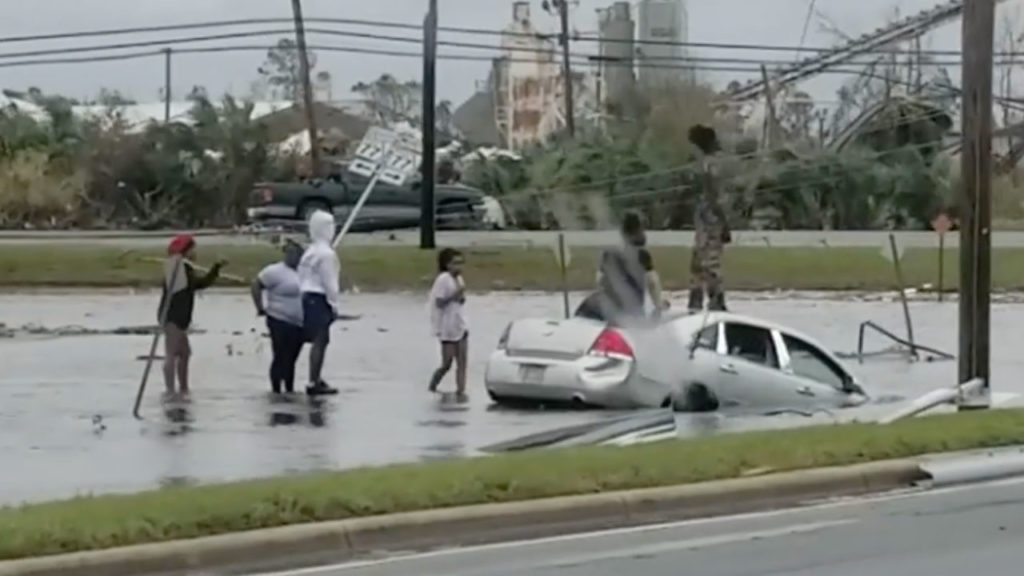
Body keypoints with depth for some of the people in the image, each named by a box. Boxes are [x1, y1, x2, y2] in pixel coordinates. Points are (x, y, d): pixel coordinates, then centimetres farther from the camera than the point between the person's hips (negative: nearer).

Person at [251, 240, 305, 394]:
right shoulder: (276, 271, -9)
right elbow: (256, 285, -9)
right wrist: (261, 308, -11)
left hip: (299, 324, 6)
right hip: (281, 322, -6)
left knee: (291, 359, 13)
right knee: (281, 358, -6)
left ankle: (290, 390, 19)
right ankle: (276, 391, 1)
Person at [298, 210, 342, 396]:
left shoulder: (310, 252, 14)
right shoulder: (326, 253, -15)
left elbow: (302, 278, 16)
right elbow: (329, 282, -17)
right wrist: (335, 303, -11)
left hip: (308, 297, 10)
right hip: (320, 299, -10)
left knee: (318, 341, 17)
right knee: (320, 341, -7)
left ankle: (316, 380, 23)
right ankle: (314, 383, -8)